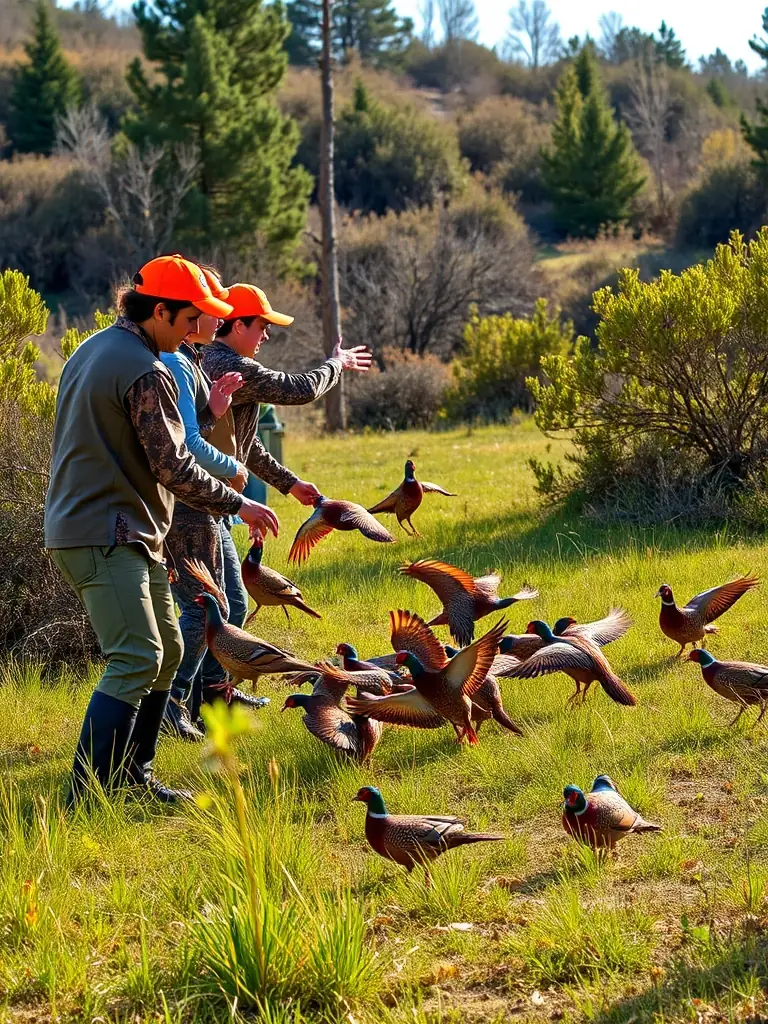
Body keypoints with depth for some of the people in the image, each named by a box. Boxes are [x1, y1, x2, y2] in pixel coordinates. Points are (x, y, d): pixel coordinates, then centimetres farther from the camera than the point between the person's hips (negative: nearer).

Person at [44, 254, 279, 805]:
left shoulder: (91, 351, 16)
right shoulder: (147, 373, -16)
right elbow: (173, 468, -17)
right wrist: (237, 504, -4)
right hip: (107, 536, -11)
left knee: (165, 650, 16)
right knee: (136, 661, -15)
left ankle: (134, 777, 19)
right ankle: (85, 798, -18)